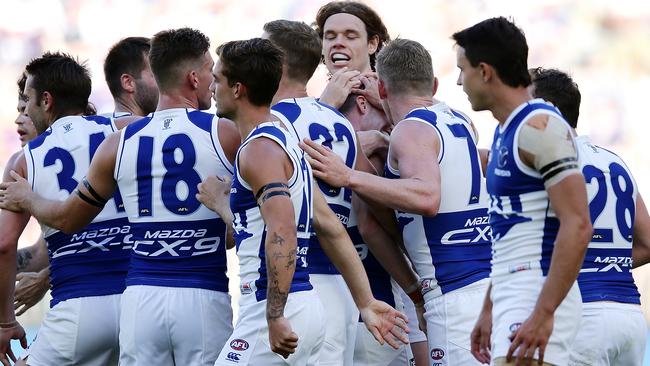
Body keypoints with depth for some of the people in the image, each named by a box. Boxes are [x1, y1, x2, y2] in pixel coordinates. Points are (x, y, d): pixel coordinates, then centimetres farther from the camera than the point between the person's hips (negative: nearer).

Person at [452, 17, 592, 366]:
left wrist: (544, 313, -24)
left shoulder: (540, 127, -12)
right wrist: (489, 310, 24)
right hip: (511, 298, 10)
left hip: (537, 297, -10)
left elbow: (577, 227, -20)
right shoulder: (505, 132, 18)